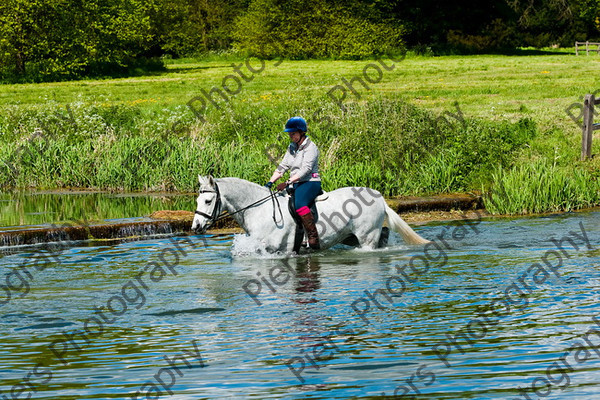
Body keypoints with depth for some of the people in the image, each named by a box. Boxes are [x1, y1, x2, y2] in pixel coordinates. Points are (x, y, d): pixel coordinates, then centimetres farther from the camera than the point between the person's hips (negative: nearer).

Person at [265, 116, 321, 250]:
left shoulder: (310, 148, -11)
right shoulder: (292, 148, 15)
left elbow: (305, 169, -22)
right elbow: (282, 167, 14)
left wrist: (287, 183, -29)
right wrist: (270, 182, -1)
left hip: (311, 183, -9)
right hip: (296, 184, 9)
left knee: (299, 203, -36)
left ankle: (314, 238, -37)